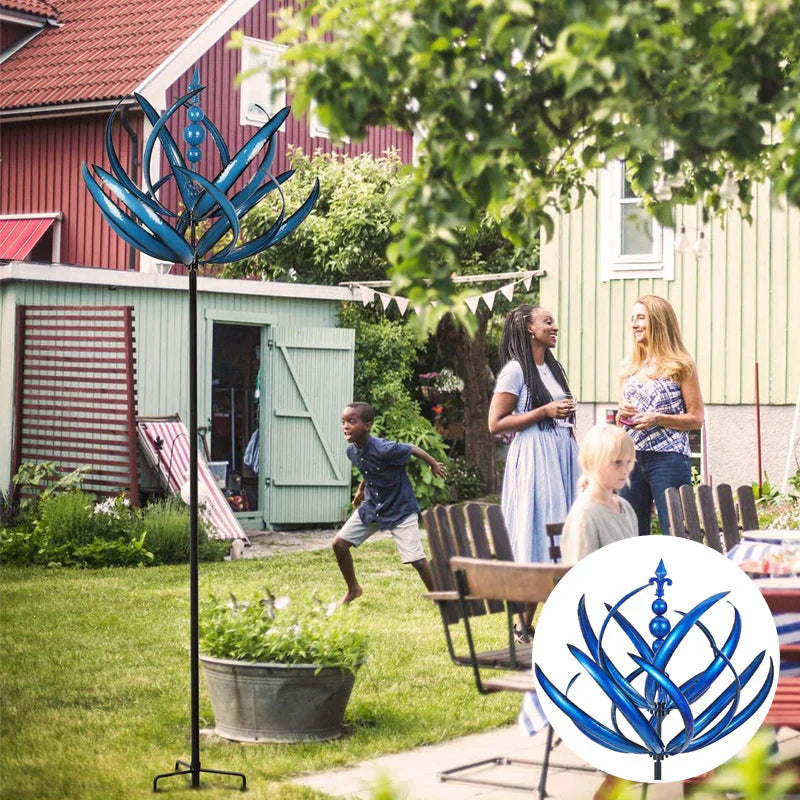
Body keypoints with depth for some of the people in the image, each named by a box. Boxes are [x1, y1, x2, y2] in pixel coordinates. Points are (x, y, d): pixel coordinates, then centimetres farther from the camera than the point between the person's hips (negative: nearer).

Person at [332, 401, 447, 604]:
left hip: (400, 509, -7)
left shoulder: (384, 449, -31)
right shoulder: (352, 451, -9)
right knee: (339, 543, 1)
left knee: (416, 558, -13)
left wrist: (434, 464, 1)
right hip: (372, 506, 7)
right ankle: (353, 589, 22)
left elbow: (413, 449, -14)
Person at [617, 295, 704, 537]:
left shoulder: (680, 366, -3)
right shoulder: (628, 367, 13)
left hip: (668, 459, -6)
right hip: (631, 459, 6)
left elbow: (696, 419, -4)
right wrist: (621, 415, -1)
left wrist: (658, 419, -15)